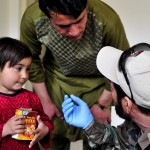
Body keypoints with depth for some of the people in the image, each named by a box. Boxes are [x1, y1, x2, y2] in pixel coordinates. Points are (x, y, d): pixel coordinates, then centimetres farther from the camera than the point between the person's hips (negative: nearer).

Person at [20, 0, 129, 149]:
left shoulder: (107, 21, -37)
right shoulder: (32, 18, -30)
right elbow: (31, 62, -9)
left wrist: (102, 104, -7)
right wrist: (45, 102, -1)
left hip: (96, 81, -1)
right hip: (55, 78, 1)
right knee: (53, 133, 12)